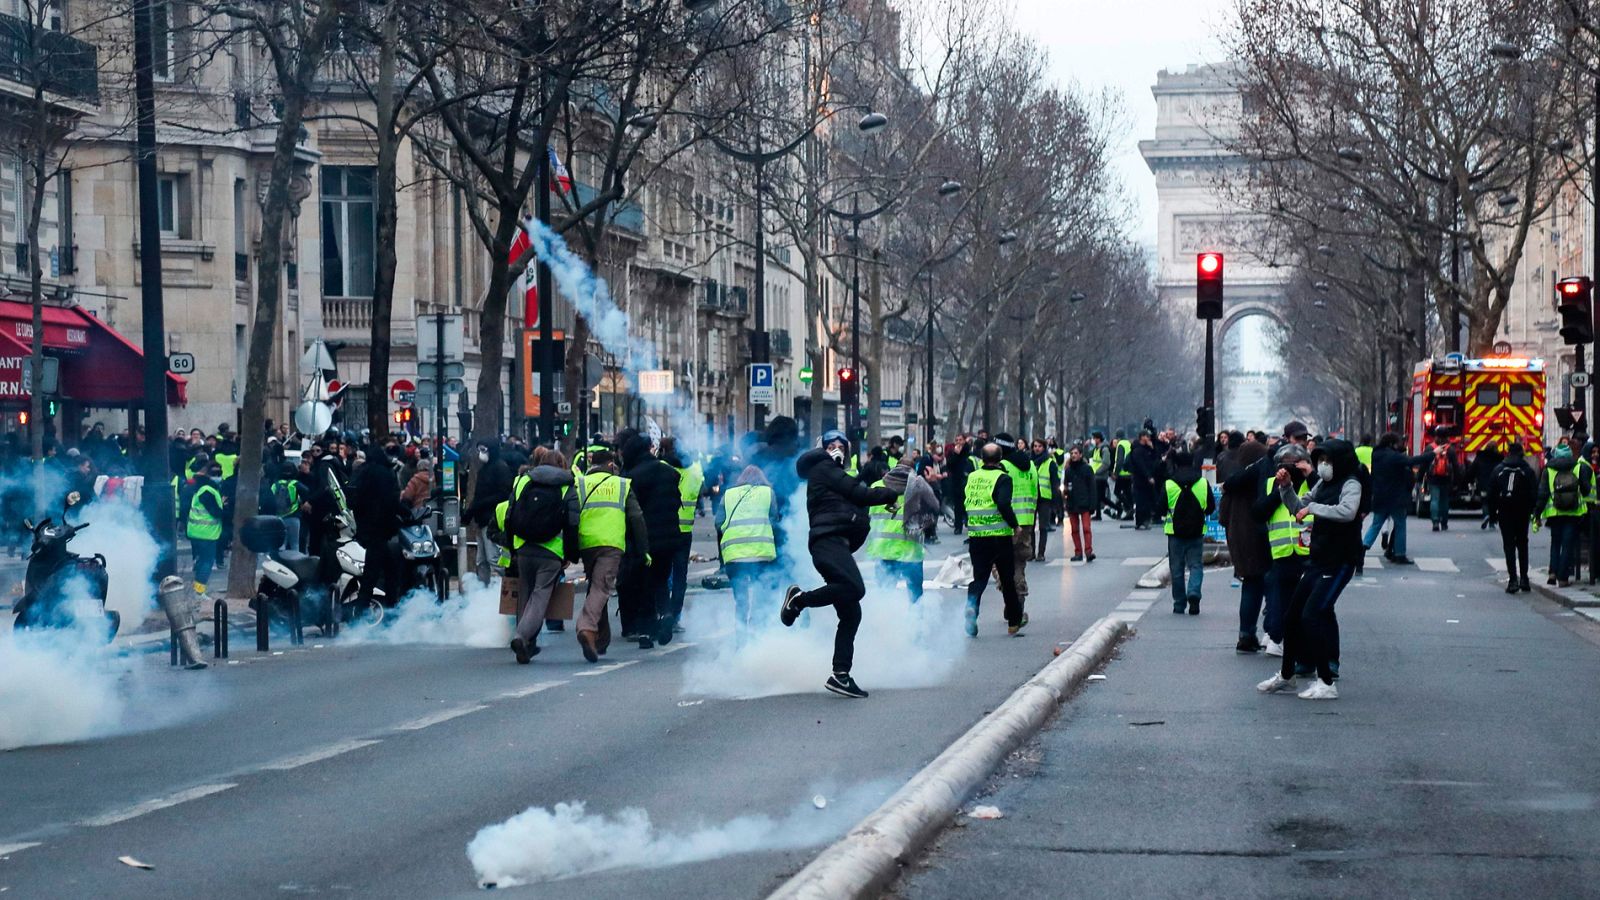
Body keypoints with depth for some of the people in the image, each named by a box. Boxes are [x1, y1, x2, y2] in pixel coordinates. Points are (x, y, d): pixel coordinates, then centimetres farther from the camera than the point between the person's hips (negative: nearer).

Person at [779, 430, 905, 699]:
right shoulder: (823, 469, 3)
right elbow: (858, 493, -4)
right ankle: (799, 599, -17)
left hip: (837, 545, 10)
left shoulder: (835, 474, 32)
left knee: (851, 614, 5)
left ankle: (840, 675, 3)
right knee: (854, 588, -33)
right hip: (828, 541, -10)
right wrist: (892, 493, 6)